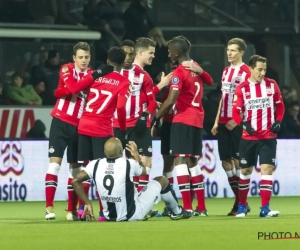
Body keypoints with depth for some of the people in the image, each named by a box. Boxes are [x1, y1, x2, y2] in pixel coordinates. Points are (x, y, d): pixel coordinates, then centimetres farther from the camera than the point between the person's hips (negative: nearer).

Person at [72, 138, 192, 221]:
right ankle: (177, 212, 39)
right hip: (132, 215, -4)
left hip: (110, 216, 4)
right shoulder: (129, 164, -18)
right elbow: (143, 171, 5)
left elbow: (75, 181, -11)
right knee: (162, 180, 15)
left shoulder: (95, 165, -12)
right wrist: (136, 154, 22)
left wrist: (87, 203, -2)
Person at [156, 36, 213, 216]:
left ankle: (187, 208, -18)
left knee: (180, 160, -10)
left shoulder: (179, 73, -14)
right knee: (193, 162, 14)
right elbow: (209, 81, 34)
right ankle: (201, 207, 15)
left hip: (183, 120, -8)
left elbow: (170, 102, -21)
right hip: (197, 120, 8)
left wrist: (155, 118, -12)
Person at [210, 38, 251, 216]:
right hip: (224, 122, 8)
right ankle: (239, 198, 14)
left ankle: (242, 203, 0)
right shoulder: (226, 71, 16)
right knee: (226, 160, 6)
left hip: (237, 123, -8)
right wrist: (217, 121, 16)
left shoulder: (246, 72, -7)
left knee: (238, 160, -6)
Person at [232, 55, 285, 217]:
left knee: (267, 168, -10)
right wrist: (244, 123, -23)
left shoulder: (272, 85, 1)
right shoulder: (242, 88, -5)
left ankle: (265, 209, -9)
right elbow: (236, 111, -6)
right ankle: (242, 206, 24)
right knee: (245, 170, 8)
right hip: (249, 137, 0)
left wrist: (278, 121, -5)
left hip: (268, 136, 0)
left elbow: (280, 105, 11)